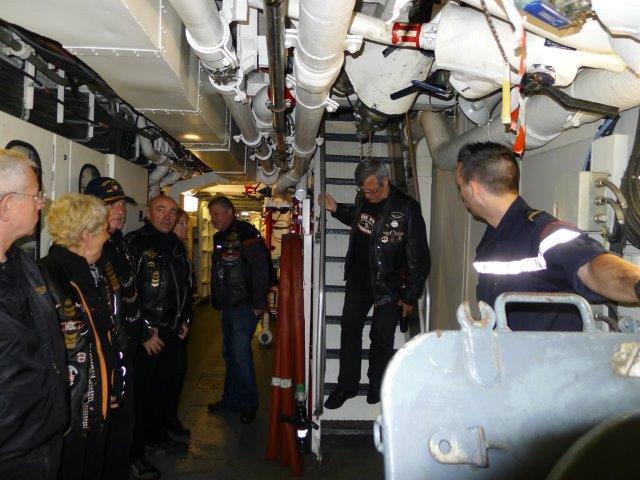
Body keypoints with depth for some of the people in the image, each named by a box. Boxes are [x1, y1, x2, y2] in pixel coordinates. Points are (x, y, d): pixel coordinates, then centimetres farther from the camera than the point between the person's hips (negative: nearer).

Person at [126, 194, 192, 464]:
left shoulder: (177, 246, 14)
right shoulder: (134, 243, -10)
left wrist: (185, 319, 15)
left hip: (174, 331, 7)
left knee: (169, 382, 16)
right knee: (143, 389, 0)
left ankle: (157, 436, 35)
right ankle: (135, 452, 16)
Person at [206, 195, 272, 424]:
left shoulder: (246, 233, -13)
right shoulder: (221, 238, 15)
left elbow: (260, 268, -20)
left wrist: (259, 303, -21)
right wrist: (217, 301, 17)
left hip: (245, 306, -9)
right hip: (228, 306, 9)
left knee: (241, 354, -4)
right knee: (229, 354, 16)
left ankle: (249, 404, 12)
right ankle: (231, 399, 29)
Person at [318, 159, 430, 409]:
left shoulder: (407, 208, -18)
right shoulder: (363, 199, -1)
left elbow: (418, 257, -14)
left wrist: (410, 296, -10)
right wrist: (336, 209, 8)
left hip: (389, 285, -5)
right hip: (358, 278, 5)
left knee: (382, 338, 5)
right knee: (349, 330, 10)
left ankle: (377, 387, 29)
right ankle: (346, 386, 26)